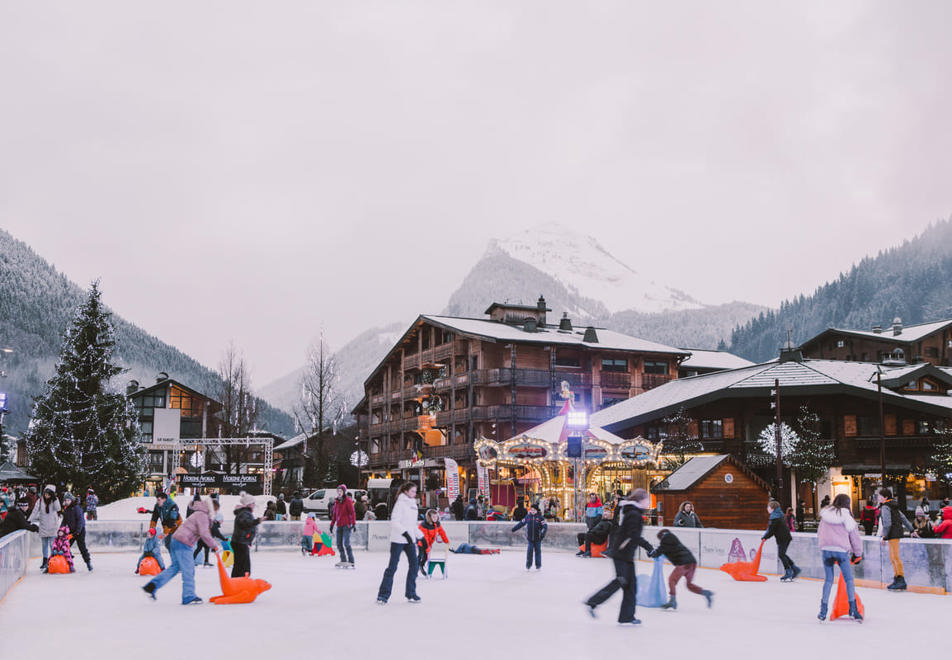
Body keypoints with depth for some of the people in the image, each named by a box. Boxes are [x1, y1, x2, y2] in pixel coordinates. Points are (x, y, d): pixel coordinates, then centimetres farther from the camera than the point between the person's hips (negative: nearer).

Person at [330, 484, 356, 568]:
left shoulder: (348, 501, -5)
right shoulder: (337, 502, 14)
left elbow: (352, 513, -10)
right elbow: (334, 514, 22)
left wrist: (354, 523, -17)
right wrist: (332, 524, 21)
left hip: (346, 525, -7)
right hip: (339, 526, 7)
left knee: (346, 543, -14)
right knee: (339, 544, 6)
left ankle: (351, 562, -13)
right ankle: (343, 561, 18)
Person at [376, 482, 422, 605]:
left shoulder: (413, 504, 15)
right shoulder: (401, 503, -9)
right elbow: (394, 521, -19)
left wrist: (421, 537, 22)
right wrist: (405, 533, -28)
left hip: (410, 539, 7)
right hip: (398, 539, -7)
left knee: (414, 565, 2)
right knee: (392, 567, -4)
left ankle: (410, 593, 14)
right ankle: (383, 595, 4)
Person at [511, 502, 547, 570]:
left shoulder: (540, 517, -5)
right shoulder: (528, 516, 4)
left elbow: (545, 526, -12)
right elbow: (521, 523, 14)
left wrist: (542, 533, -29)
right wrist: (513, 529, 20)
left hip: (537, 539, -2)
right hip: (529, 538, 2)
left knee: (538, 551, 5)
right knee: (529, 551, -3)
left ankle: (538, 566, 15)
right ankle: (528, 566, 6)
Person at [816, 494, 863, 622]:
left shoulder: (825, 515, 12)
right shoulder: (847, 517, 2)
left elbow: (819, 533, 18)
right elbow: (854, 536, 9)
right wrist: (858, 553, 22)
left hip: (825, 549, 3)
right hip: (841, 550, -3)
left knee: (828, 580, 11)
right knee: (849, 579, 7)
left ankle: (823, 611, 9)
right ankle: (853, 610, 2)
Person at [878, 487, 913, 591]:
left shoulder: (885, 507, -11)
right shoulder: (894, 506, 18)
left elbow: (887, 523, -17)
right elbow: (903, 518, 23)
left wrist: (884, 536, -13)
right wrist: (911, 529, 29)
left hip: (893, 533, -10)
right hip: (897, 532, 10)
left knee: (895, 557, -10)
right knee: (892, 557, 13)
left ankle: (902, 582, -11)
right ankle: (896, 580, 15)